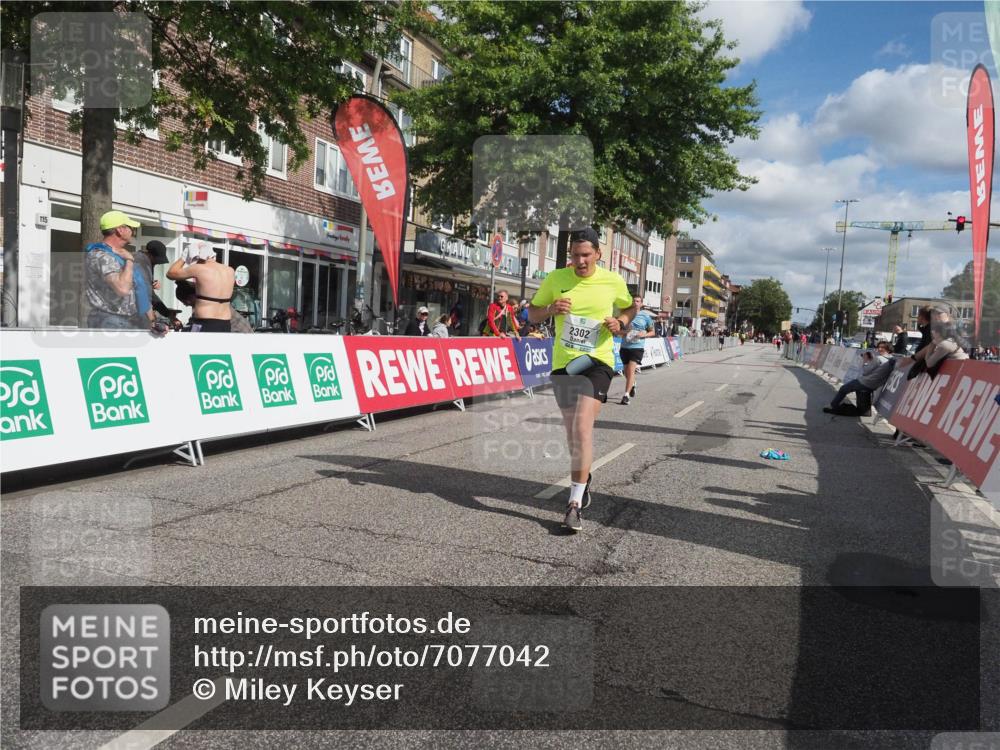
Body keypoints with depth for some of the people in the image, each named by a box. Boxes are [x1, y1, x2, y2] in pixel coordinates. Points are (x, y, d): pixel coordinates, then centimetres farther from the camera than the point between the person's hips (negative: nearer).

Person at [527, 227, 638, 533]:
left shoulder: (613, 281, -2)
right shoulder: (555, 279, 0)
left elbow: (631, 307, 17)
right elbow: (532, 314, 9)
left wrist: (620, 322, -6)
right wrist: (550, 309, -13)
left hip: (597, 361, -3)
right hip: (563, 362, 3)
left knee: (583, 428, -19)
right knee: (573, 432, 13)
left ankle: (575, 504, -15)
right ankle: (583, 477, 42)